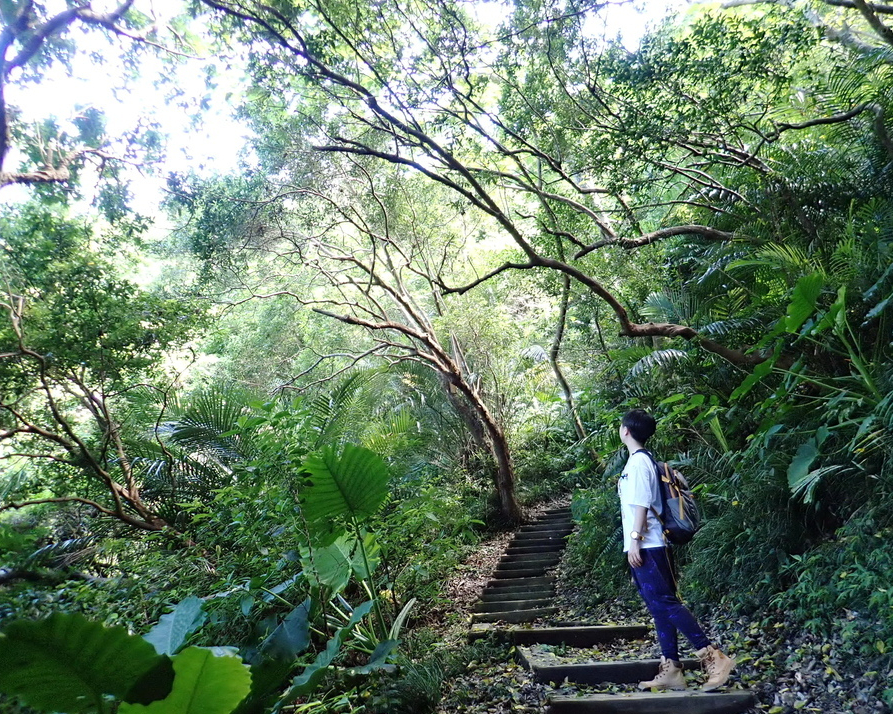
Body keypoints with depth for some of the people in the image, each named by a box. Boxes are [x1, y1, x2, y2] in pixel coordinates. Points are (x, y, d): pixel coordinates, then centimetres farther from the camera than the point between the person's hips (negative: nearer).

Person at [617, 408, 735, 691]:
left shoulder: (638, 461, -13)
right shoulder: (638, 460, 16)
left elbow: (642, 504, -19)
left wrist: (634, 540, -21)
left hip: (646, 547, -10)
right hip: (642, 549, 10)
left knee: (665, 603, -9)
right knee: (659, 607, 9)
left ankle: (714, 658, -5)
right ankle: (670, 670, 13)